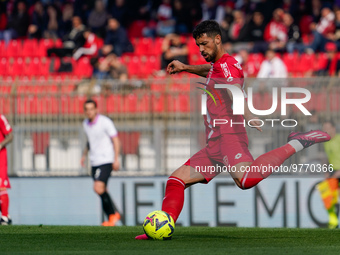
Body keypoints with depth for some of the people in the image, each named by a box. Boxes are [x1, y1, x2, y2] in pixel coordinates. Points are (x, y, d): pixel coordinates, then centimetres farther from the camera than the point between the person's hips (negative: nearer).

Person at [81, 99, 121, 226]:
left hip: (106, 161, -7)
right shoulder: (85, 124, 9)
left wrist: (116, 159, -15)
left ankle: (114, 214, -6)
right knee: (102, 192, 7)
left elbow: (115, 140, -9)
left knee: (98, 188, -20)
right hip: (94, 162, 7)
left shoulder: (105, 122, -12)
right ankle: (111, 218, 15)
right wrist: (84, 154, 18)